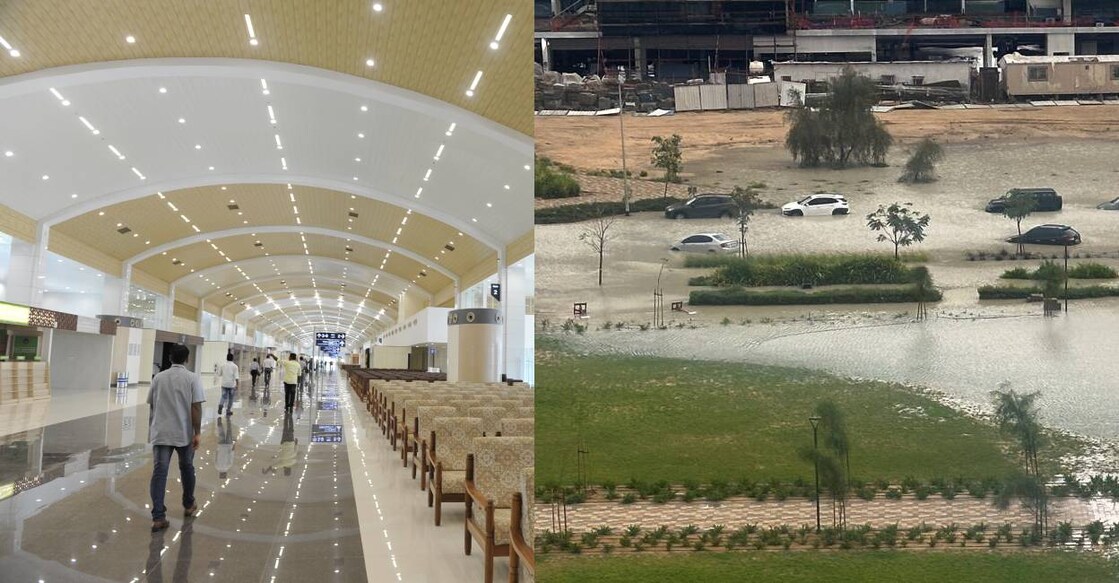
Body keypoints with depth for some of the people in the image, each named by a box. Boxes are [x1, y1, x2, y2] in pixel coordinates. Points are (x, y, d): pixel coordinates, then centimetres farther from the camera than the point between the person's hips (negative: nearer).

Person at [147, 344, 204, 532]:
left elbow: (151, 405, 12)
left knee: (159, 472, -2)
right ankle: (189, 506, 34)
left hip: (160, 433, 2)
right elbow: (196, 407, -12)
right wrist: (197, 432, -9)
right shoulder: (192, 378, -5)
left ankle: (158, 517, -9)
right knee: (186, 468, 18)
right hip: (184, 433, -2)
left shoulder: (158, 378, 5)